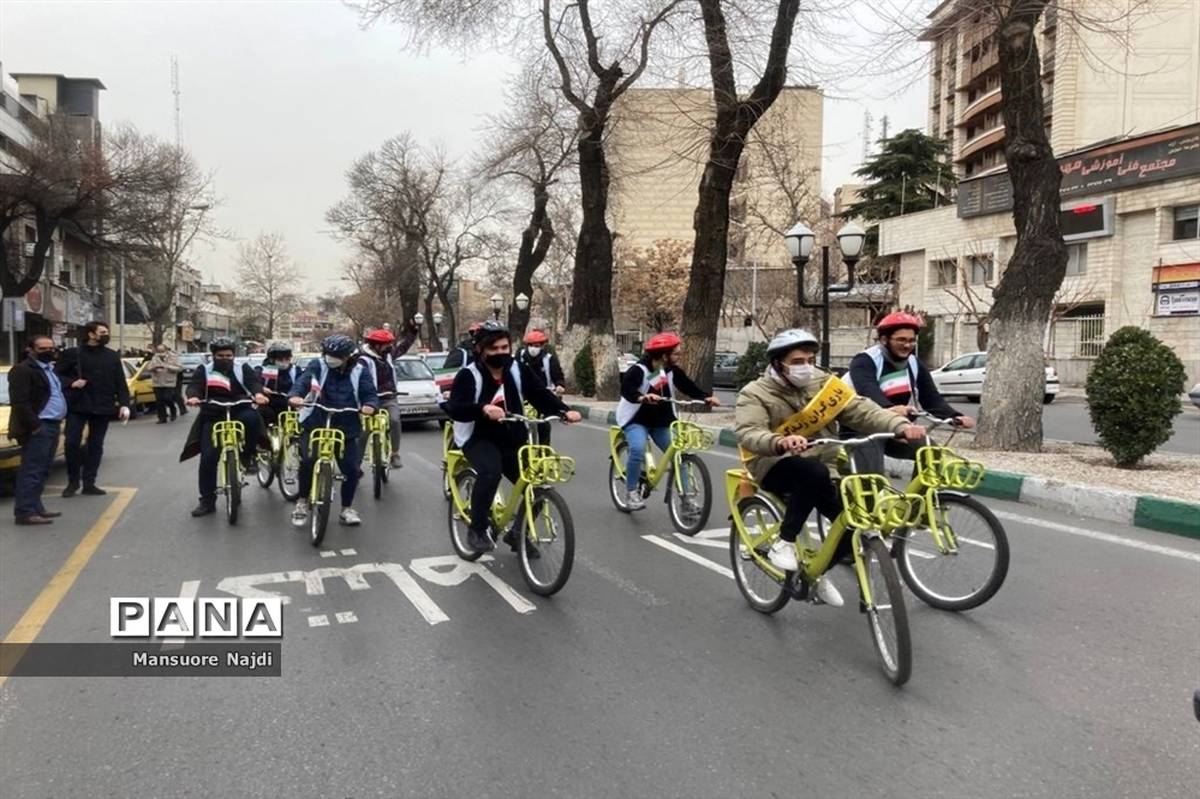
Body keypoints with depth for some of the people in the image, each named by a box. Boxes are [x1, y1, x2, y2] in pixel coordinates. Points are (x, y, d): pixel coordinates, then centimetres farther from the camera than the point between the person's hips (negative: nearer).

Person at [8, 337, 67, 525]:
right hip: (38, 428, -9)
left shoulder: (49, 369, 18)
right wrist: (34, 426, -20)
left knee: (41, 471, 13)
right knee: (32, 471, -8)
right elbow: (19, 402, -18)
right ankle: (25, 512, -7)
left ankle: (36, 508, 19)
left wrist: (58, 421, 14)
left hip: (52, 425, 9)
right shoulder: (22, 370, -11)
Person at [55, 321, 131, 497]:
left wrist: (124, 404, -2)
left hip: (102, 408, 3)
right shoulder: (73, 353, 0)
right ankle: (73, 481, 12)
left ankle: (89, 483, 15)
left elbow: (121, 383, 7)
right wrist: (71, 383, -16)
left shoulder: (112, 356, 9)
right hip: (77, 406, -3)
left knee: (96, 445, 7)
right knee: (72, 443, -5)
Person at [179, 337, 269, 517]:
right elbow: (194, 385, -8)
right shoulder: (204, 370, 8)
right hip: (213, 417, 1)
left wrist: (258, 393, -32)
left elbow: (254, 381, -8)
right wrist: (193, 396, -33)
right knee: (208, 457, -8)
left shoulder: (242, 369, 9)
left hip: (239, 413, 0)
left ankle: (247, 455, -12)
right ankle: (207, 501, 3)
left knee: (252, 417, -36)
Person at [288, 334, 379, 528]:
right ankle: (303, 502, 5)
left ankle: (347, 508, 16)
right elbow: (303, 381, -16)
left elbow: (369, 393, -6)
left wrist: (370, 405, -30)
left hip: (346, 427, 1)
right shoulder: (318, 365, -1)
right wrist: (294, 395, -39)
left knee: (351, 468, -6)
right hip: (314, 424, -1)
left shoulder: (359, 370, 3)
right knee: (308, 460, -20)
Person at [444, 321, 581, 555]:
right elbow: (455, 408, -25)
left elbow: (540, 395, -6)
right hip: (478, 438, -5)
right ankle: (477, 529, -15)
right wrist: (483, 408, -45)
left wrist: (565, 411, -24)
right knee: (490, 471, -34)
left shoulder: (517, 370, 2)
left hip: (512, 440, 5)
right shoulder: (469, 374, -11)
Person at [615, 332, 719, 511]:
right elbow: (626, 389, -36)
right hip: (637, 420, -6)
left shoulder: (672, 371, -2)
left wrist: (707, 397, -20)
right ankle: (631, 492, -13)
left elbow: (688, 386, -2)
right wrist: (642, 398, -56)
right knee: (638, 450, -30)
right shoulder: (639, 370, -21)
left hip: (662, 422, 6)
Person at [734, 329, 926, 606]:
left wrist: (901, 426, -28)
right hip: (776, 466, -5)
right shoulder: (756, 393, -9)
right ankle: (784, 543, -21)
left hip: (823, 467, 5)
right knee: (813, 472, -36)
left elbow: (862, 410, -10)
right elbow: (748, 433, -26)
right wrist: (780, 442, -48)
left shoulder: (824, 383, 2)